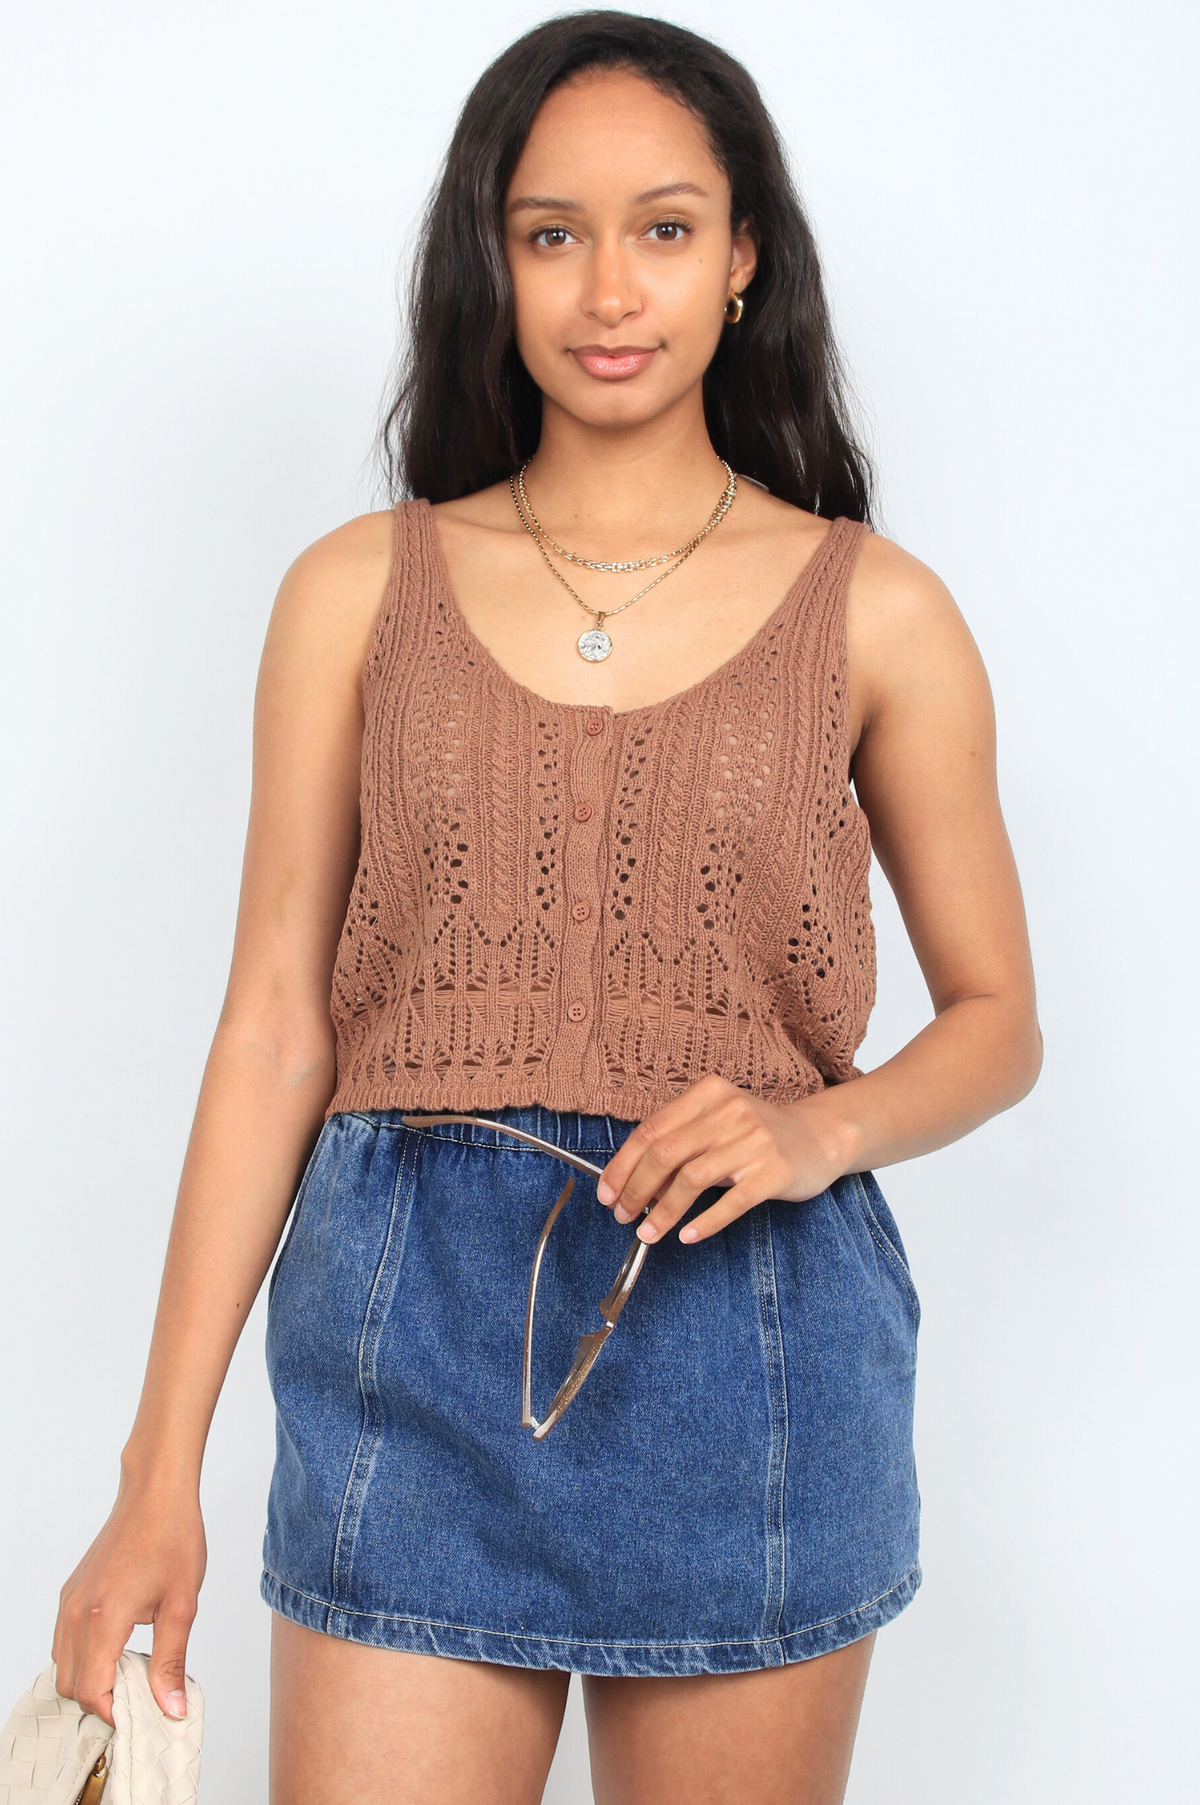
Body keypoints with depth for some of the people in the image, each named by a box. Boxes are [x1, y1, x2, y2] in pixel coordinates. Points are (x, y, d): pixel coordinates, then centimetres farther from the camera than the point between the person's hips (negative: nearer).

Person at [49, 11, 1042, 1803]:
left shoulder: (875, 613, 3)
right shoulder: (359, 592, 5)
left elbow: (997, 1017, 10)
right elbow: (274, 1030, 3)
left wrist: (819, 1129, -12)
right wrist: (160, 1473, 0)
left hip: (748, 1337, 0)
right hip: (412, 1334, 0)